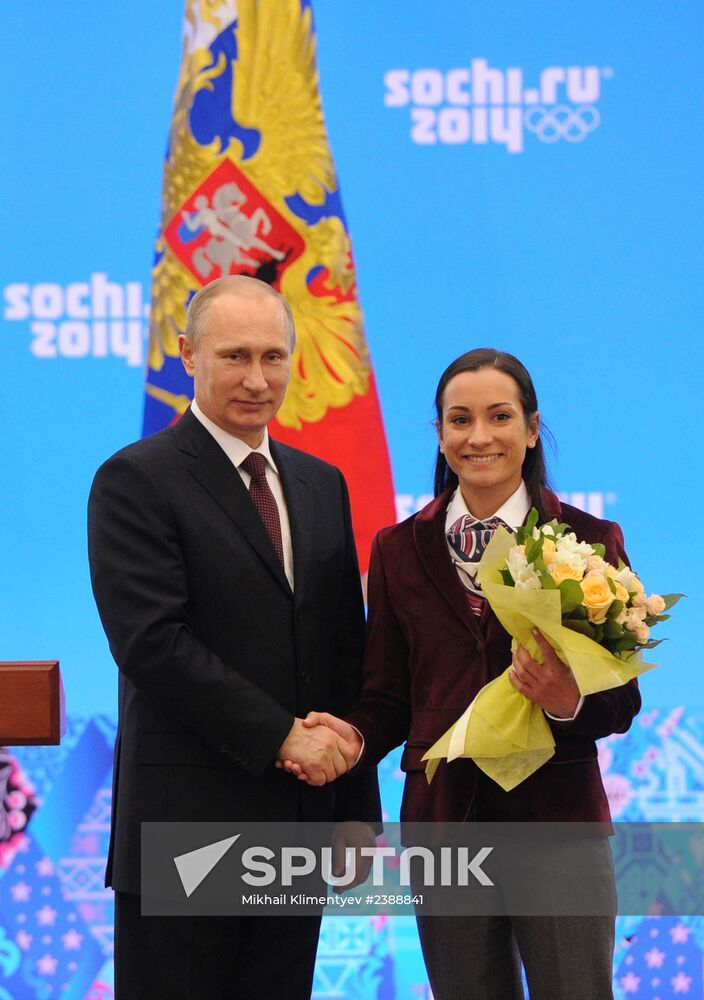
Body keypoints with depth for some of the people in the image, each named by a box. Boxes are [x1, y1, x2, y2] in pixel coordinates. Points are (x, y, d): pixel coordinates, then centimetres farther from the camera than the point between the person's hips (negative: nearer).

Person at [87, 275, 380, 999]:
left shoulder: (322, 484, 15)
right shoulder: (135, 481, -6)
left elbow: (346, 651, 15)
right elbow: (151, 642, -16)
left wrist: (357, 809, 10)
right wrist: (283, 736, -15)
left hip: (299, 823, 6)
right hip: (187, 826, -6)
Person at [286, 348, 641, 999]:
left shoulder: (589, 541, 0)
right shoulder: (400, 550, 7)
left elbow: (623, 699, -1)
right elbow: (388, 698, 7)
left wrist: (569, 701, -22)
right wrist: (355, 735, -14)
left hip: (557, 823, -2)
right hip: (442, 823, 2)